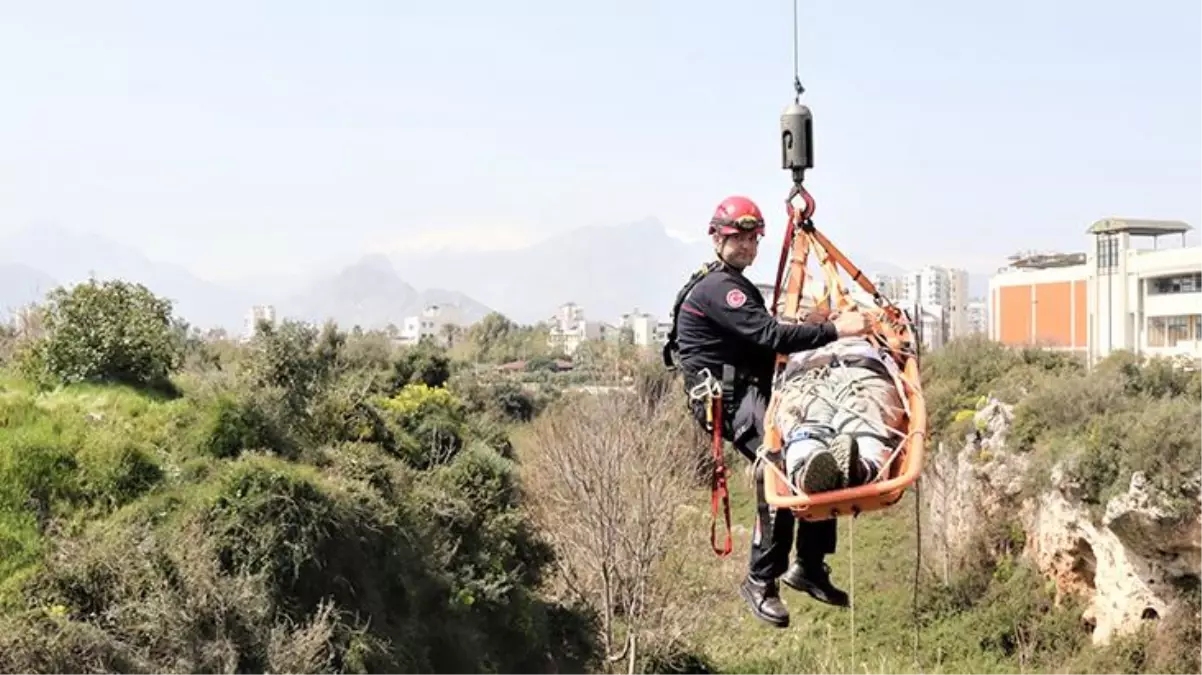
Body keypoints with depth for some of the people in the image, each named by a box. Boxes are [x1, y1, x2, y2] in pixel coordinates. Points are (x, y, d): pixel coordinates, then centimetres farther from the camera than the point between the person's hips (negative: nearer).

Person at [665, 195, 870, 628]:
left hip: (754, 391, 10)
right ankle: (761, 582, -19)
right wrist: (833, 330, -26)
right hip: (731, 398, -10)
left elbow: (763, 343, 24)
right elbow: (770, 336, -24)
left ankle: (810, 567, 9)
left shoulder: (735, 285, 23)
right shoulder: (716, 288, -13)